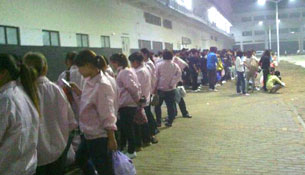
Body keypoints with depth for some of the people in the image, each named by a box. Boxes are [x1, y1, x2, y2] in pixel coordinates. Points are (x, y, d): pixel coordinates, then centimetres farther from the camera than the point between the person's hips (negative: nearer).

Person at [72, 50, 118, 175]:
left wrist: (111, 139, -19)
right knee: (81, 159, 29)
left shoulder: (102, 85, -24)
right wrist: (78, 92, 5)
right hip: (88, 133, 9)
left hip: (99, 136, -9)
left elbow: (107, 115, -22)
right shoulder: (89, 81, 3)